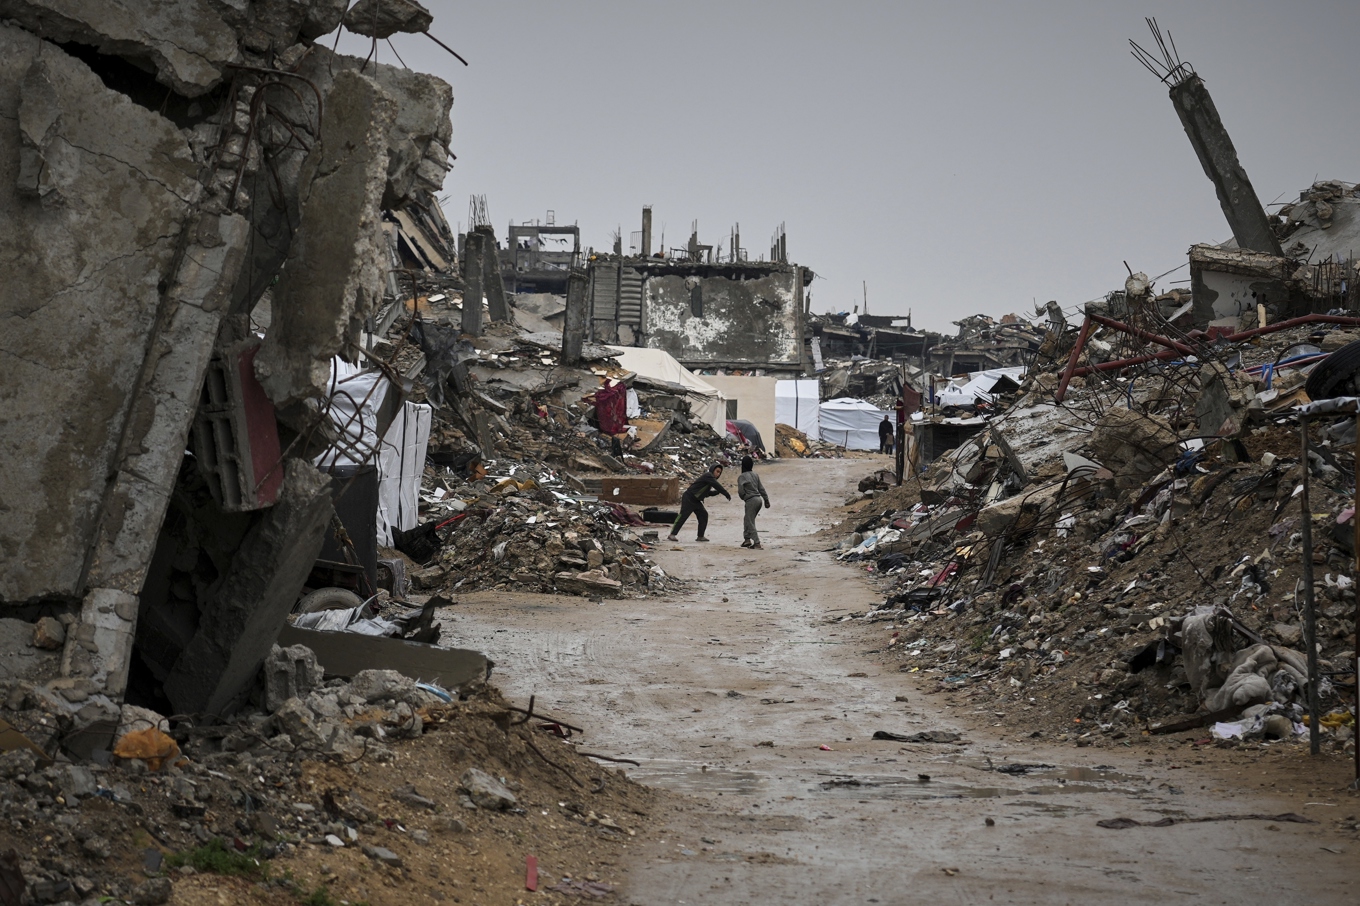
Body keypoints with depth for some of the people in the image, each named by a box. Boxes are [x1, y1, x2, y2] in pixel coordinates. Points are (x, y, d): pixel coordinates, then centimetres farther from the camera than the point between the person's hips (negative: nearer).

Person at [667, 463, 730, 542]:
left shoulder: (710, 478, 17)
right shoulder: (708, 476, -12)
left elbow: (707, 493, 23)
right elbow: (717, 486, -20)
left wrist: (719, 491, 13)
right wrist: (727, 495, -16)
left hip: (696, 501, 10)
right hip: (688, 498, -10)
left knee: (703, 515, 5)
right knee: (683, 515, -13)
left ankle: (700, 536, 9)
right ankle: (672, 534, -14)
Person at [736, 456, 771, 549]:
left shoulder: (742, 477, -12)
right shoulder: (755, 475, 9)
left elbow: (741, 491, -19)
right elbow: (761, 488, 12)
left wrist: (743, 497, 3)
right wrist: (766, 500, 17)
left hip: (751, 501, -7)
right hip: (758, 499, 7)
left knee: (750, 523, -2)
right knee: (747, 520, 22)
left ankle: (757, 543, -8)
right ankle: (747, 539, 26)